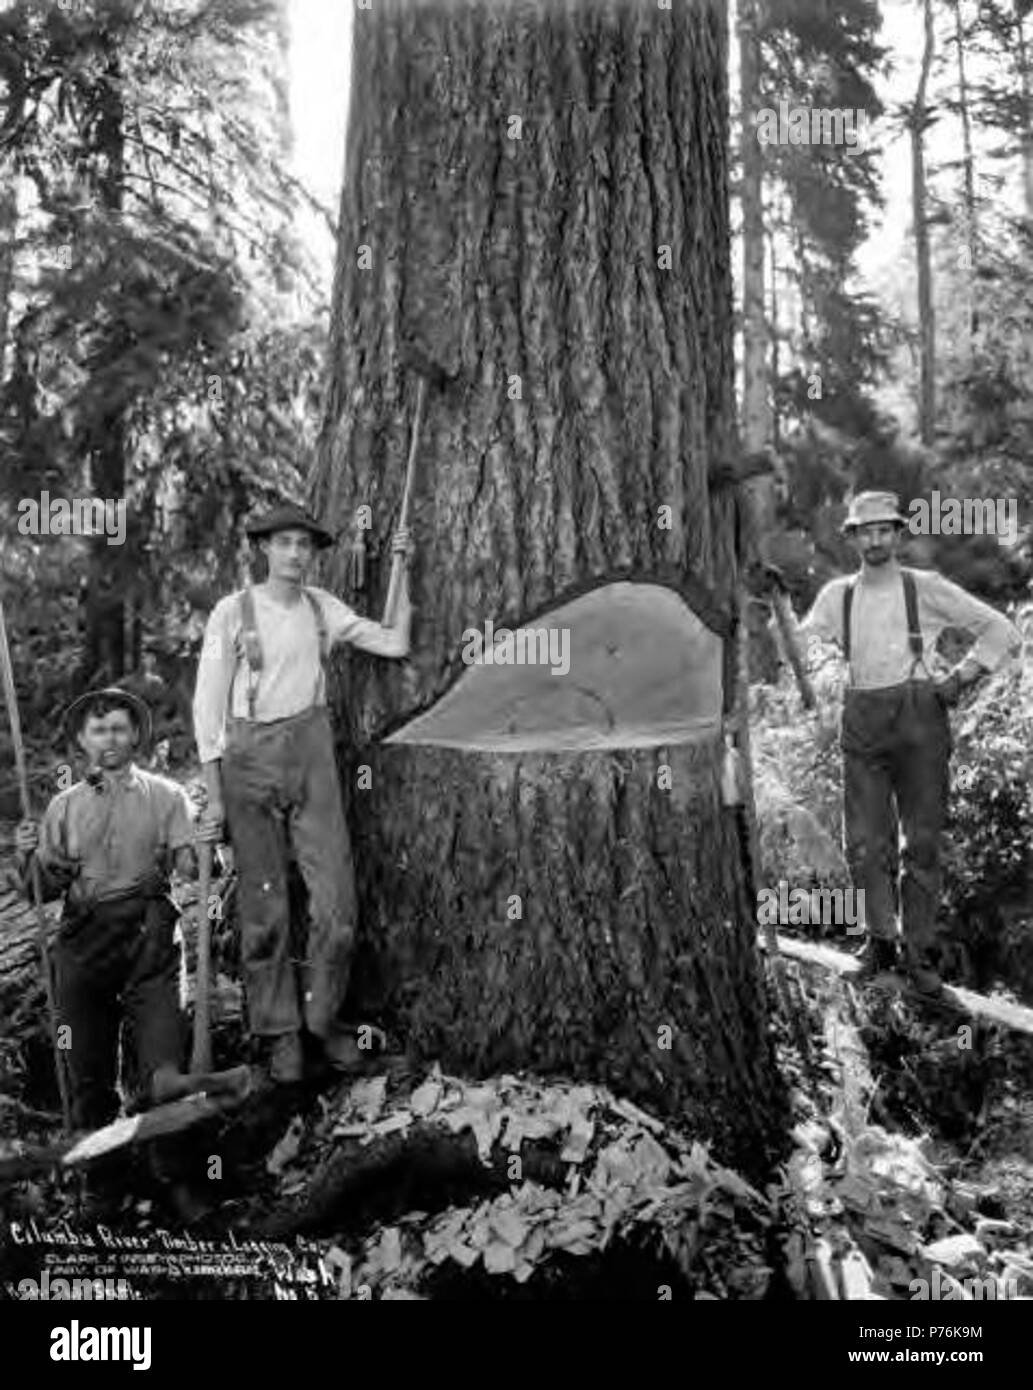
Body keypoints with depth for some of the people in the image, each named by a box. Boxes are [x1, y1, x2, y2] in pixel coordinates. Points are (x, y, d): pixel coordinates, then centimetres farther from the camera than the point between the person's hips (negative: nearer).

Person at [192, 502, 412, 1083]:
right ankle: (279, 1033, 17)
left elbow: (395, 643, 6)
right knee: (265, 905, 3)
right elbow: (208, 703, -3)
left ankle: (322, 1016, 18)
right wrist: (214, 793, -5)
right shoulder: (233, 611, -5)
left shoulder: (321, 606, 6)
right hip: (250, 757, -3)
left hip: (312, 751, 3)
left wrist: (401, 568, 0)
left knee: (337, 898, -1)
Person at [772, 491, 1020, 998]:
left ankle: (920, 953, 9)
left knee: (922, 842, 1)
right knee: (866, 842, -2)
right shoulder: (837, 595, 12)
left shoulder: (926, 588, 4)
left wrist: (960, 679, 0)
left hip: (918, 717, -2)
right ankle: (881, 939, 15)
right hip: (862, 723, 2)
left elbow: (1000, 632, 8)